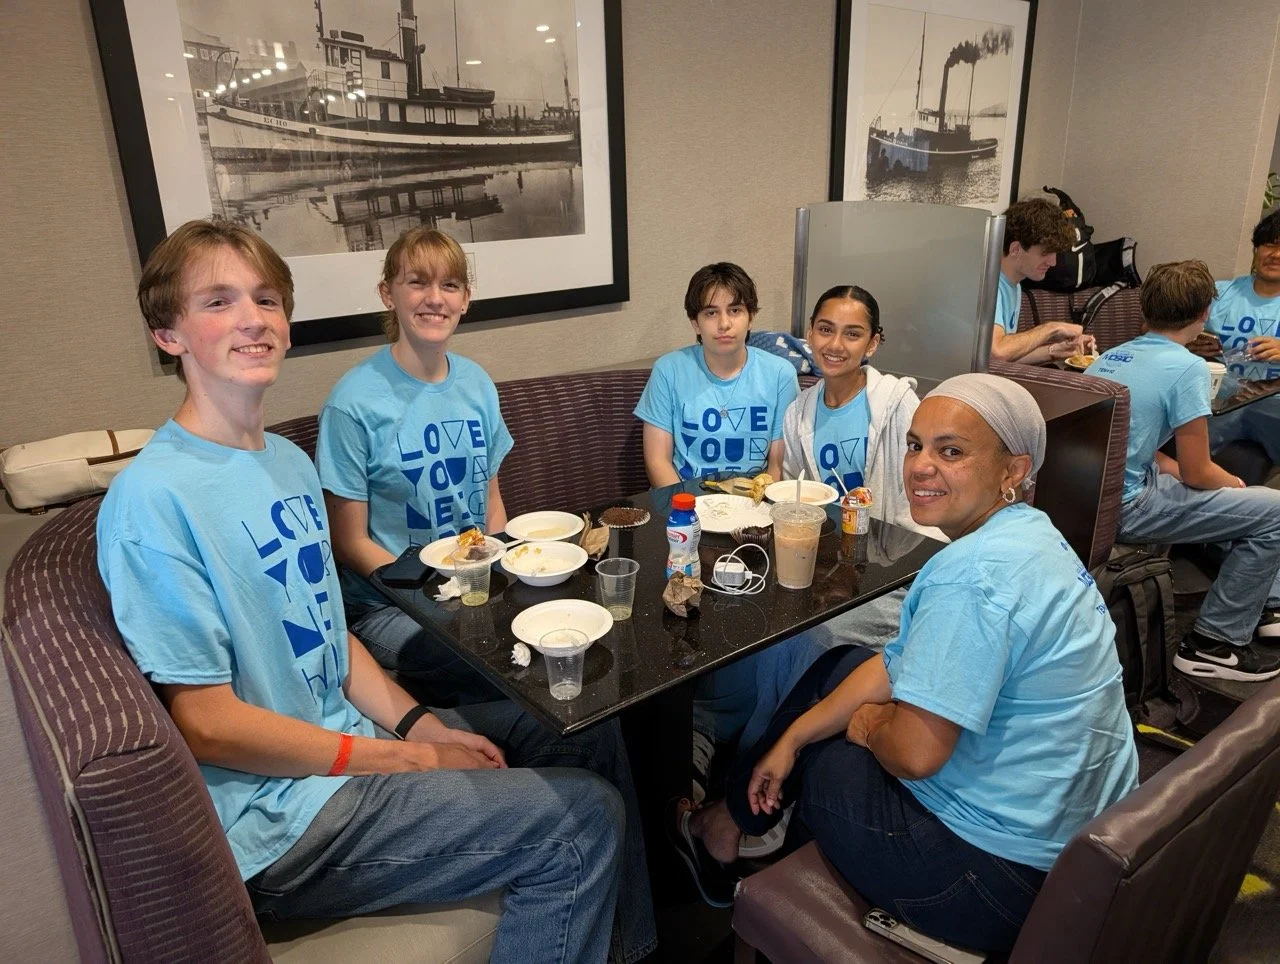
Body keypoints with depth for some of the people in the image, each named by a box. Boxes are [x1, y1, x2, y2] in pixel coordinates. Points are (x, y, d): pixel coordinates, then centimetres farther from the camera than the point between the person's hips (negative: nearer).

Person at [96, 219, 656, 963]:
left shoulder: (291, 461, 7)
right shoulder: (152, 498, -20)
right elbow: (208, 722, -20)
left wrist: (417, 721, -2)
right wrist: (404, 758, -16)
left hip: (349, 738, 9)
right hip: (280, 816, -8)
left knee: (592, 735, 12)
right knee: (585, 820, -15)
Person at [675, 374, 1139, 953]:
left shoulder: (972, 575, -29)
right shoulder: (1027, 533, 4)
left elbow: (916, 751, -29)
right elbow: (906, 665, 6)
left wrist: (868, 724, -5)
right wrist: (791, 735, 5)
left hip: (1008, 876, -9)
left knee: (824, 762, 11)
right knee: (842, 667, 16)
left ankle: (727, 827, 43)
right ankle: (735, 820, 34)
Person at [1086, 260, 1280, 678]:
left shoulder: (1111, 356, 10)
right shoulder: (1187, 367, -14)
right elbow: (1197, 474, -10)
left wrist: (1171, 467, 15)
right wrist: (1234, 483, 11)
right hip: (1122, 509, -9)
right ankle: (1214, 642, 9)